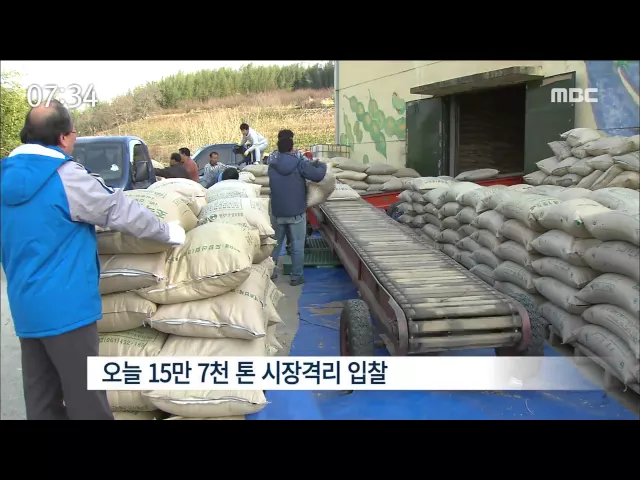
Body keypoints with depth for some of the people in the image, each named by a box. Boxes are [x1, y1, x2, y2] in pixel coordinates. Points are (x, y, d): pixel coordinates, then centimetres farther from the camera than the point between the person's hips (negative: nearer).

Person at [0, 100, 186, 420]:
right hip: (64, 304, -8)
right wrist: (168, 233, 4)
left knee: (42, 398, 16)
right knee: (84, 397, 3)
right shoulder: (65, 176, -15)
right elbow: (121, 210, -9)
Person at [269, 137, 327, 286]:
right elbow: (318, 175, -14)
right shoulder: (299, 164, -12)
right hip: (296, 213, -4)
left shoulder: (272, 166, 1)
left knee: (275, 244, 18)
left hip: (278, 212, 4)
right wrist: (321, 165, 10)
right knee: (297, 246, 6)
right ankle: (296, 277, 11)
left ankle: (270, 272, 25)